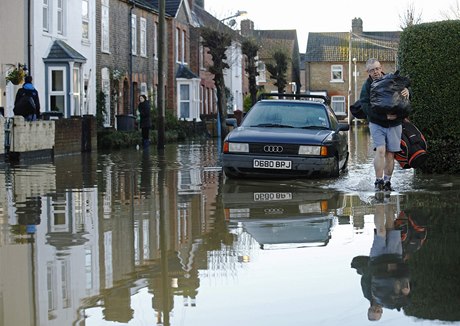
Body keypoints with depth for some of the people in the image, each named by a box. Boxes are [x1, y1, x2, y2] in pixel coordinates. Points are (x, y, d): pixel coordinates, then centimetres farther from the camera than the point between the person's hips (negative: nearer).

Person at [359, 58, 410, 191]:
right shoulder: (367, 87, -5)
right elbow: (366, 107, -15)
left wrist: (406, 91, -27)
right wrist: (384, 116, -24)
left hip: (394, 124, 2)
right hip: (376, 124, -2)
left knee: (390, 153, 4)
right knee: (380, 150, -15)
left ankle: (387, 181, 15)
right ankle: (378, 182, -10)